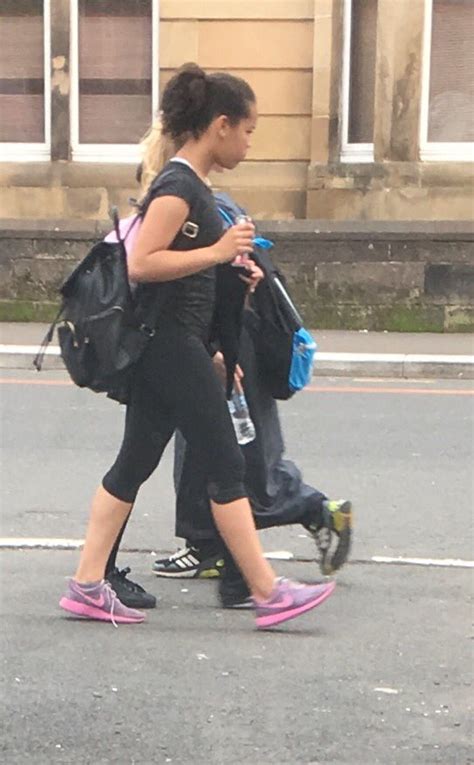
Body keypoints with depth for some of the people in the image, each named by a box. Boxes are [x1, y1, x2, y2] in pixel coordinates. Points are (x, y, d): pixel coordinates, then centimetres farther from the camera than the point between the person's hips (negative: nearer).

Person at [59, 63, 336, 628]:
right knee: (226, 465, -4)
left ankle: (88, 587, 13)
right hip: (171, 344, -10)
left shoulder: (189, 183, 14)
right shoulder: (180, 186, -16)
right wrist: (217, 252, -21)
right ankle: (268, 594, 2)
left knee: (134, 464, 10)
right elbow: (140, 264, -23)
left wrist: (231, 269, 14)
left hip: (166, 347, 10)